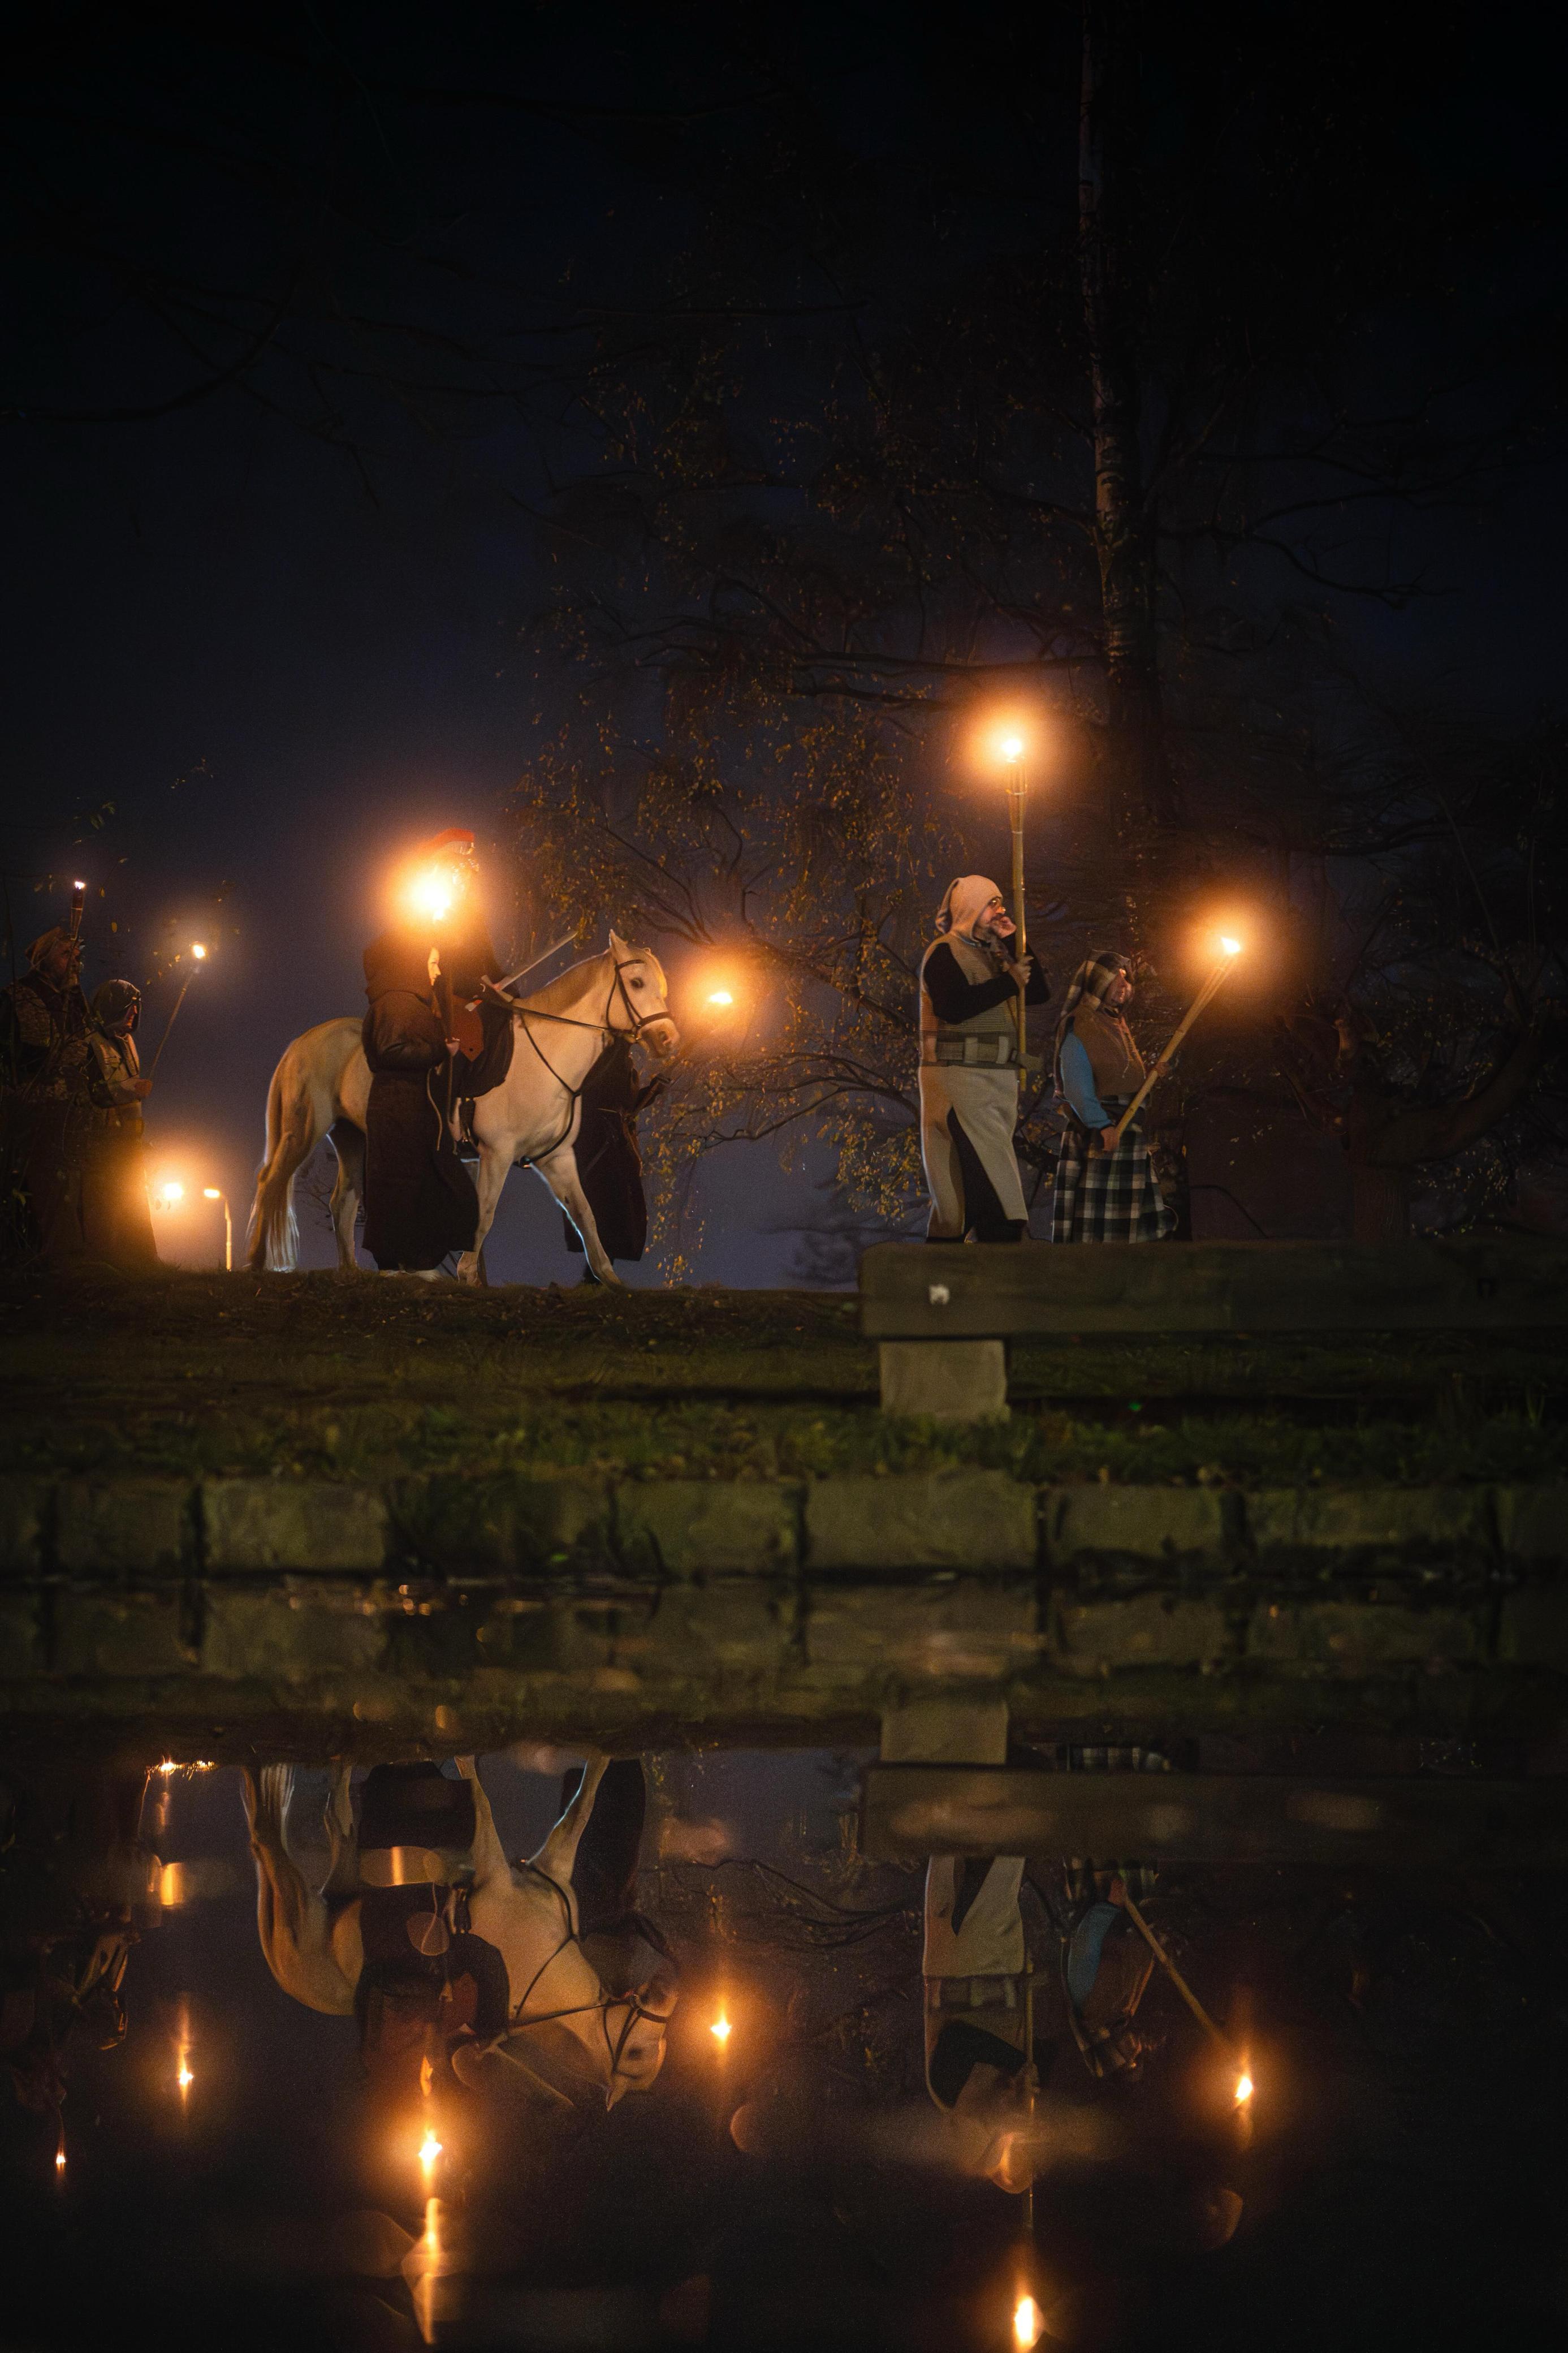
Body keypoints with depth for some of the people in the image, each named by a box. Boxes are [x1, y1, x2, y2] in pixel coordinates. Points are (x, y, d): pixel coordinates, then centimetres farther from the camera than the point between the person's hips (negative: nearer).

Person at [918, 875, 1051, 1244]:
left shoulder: (992, 954, 20)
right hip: (958, 1079, -9)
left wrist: (1015, 942, 6)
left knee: (960, 1188, 9)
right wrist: (1009, 982, -15)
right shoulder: (944, 953, -6)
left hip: (996, 1082, 9)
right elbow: (953, 1005, -22)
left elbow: (1039, 994, 14)